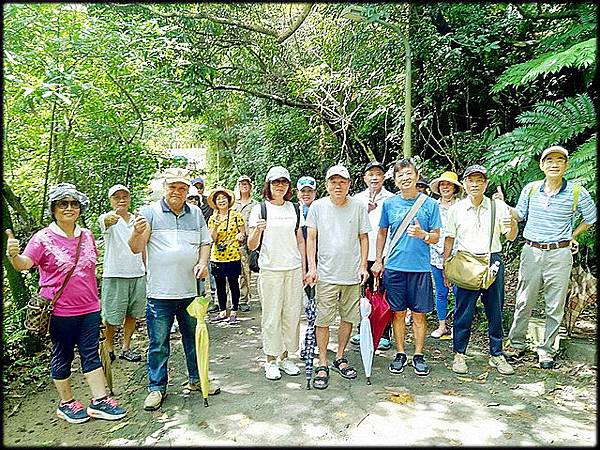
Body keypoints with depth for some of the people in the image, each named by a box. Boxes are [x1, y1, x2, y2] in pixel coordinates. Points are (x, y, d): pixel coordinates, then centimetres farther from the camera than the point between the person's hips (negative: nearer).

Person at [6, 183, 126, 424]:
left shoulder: (87, 235, 6)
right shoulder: (43, 238, -8)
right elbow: (24, 264, -22)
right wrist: (13, 255, -43)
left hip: (89, 308, 4)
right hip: (60, 311, -4)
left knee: (92, 355, 9)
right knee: (62, 357, 11)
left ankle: (99, 401, 16)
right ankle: (66, 403, 27)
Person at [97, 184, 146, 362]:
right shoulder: (107, 218, -6)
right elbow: (105, 221, -33)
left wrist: (147, 268, 15)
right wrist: (111, 219, -57)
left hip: (138, 274, 5)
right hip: (115, 275, -5)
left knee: (132, 313, 12)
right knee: (112, 317, 4)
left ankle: (126, 348, 25)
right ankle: (109, 349, 25)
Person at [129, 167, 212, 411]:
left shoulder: (196, 213, 9)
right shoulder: (149, 212, -2)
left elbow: (205, 242, 14)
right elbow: (136, 248, -6)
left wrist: (203, 262, -5)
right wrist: (138, 232, -27)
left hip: (191, 290, 3)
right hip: (160, 292, -3)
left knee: (194, 337, 15)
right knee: (158, 343, 7)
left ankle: (197, 378, 33)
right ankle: (157, 387, 24)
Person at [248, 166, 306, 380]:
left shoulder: (294, 209, 9)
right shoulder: (260, 209, -1)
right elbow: (251, 245, -3)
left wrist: (304, 268, 11)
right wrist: (257, 231, -24)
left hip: (293, 269, 4)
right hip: (270, 269, -3)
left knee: (292, 314, 7)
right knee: (271, 316, 2)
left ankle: (285, 356, 23)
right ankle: (271, 360, 18)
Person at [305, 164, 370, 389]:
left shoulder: (358, 207, 2)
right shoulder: (317, 207, 0)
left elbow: (363, 238, 8)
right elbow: (311, 238, 3)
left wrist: (363, 266, 1)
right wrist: (311, 266, -5)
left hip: (352, 275, 2)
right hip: (326, 275, -2)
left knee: (348, 318, 11)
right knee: (323, 320, 1)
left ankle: (340, 358, 30)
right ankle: (322, 365, 15)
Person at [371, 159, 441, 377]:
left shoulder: (430, 204, 0)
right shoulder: (389, 204, 4)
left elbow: (436, 237, 3)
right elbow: (382, 233, 13)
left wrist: (421, 234, -19)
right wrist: (378, 260, 10)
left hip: (420, 267, -1)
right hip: (394, 267, 1)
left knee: (419, 314, 7)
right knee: (398, 313, 9)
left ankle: (418, 355, 23)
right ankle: (400, 354, 24)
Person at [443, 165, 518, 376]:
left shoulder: (498, 206, 5)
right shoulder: (456, 209, 4)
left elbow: (510, 237, 8)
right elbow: (449, 239, 8)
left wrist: (514, 226, -14)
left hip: (493, 261, 2)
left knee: (495, 311, 9)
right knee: (463, 311, 2)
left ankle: (496, 355, 23)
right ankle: (459, 354, 15)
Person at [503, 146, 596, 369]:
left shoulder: (577, 192, -2)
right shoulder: (530, 189, 2)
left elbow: (591, 218, 14)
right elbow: (519, 214, 14)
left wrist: (572, 237, 11)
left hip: (559, 254, -1)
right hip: (531, 251, 1)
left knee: (555, 307, 7)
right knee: (524, 302, 8)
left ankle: (546, 350, 21)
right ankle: (516, 344, 22)